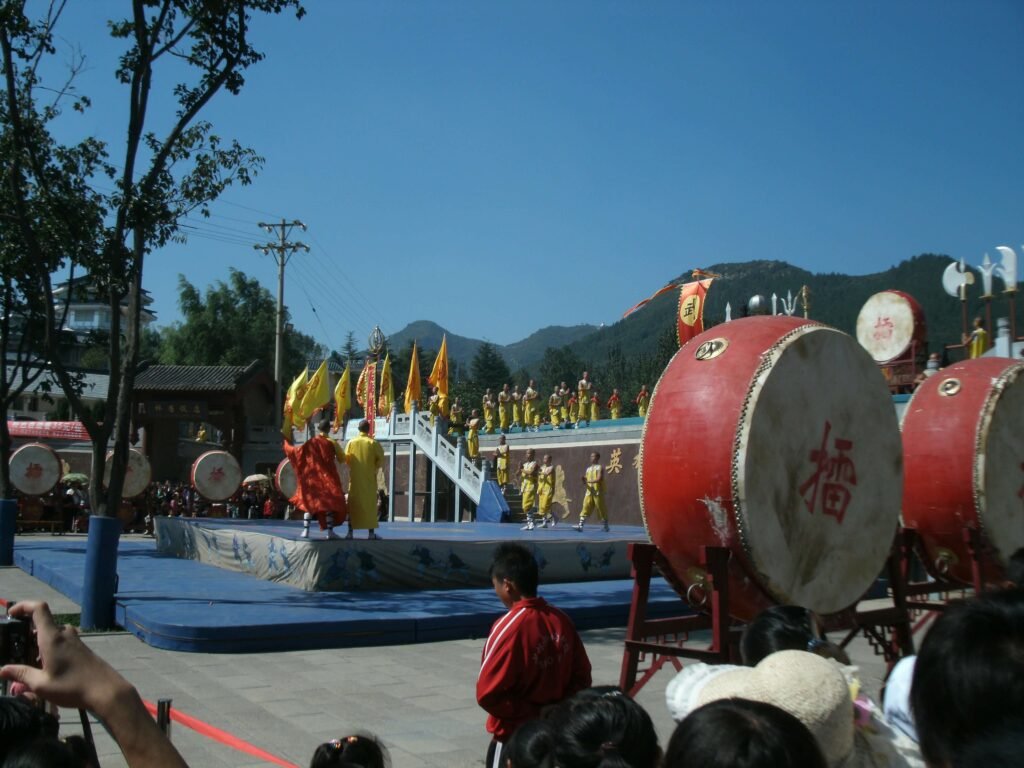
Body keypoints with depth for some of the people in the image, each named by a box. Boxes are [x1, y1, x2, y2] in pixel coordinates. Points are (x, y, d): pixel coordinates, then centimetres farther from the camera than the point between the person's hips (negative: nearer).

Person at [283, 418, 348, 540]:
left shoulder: (311, 443, -4)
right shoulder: (332, 443, -8)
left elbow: (295, 451, 1)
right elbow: (342, 459, 0)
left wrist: (287, 442, 17)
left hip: (312, 478, 2)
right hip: (328, 478, -2)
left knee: (309, 502, 9)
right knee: (330, 503, 2)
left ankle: (306, 531, 4)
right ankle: (330, 531, -3)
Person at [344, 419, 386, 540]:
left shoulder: (351, 442, -1)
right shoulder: (373, 443, -5)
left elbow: (346, 460, 3)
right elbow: (381, 460, -7)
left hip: (355, 478, 1)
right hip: (369, 478, -1)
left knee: (353, 503, 6)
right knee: (370, 504, 3)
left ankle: (350, 532, 2)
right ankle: (371, 532, 0)